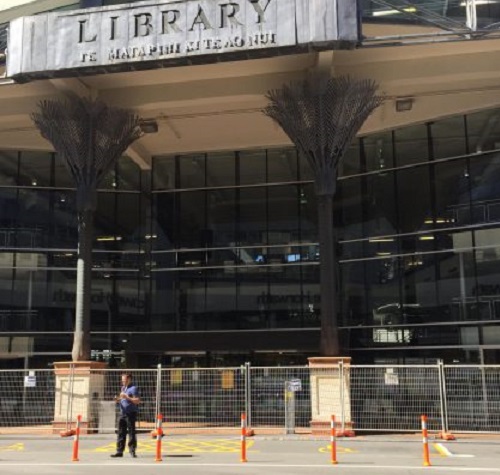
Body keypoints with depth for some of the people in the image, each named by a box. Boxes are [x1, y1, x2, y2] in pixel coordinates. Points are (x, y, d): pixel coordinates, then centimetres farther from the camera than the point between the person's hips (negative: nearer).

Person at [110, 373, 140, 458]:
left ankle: (132, 451, 4)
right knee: (121, 433, 8)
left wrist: (127, 397, -22)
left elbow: (137, 401, -16)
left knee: (131, 432, -2)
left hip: (131, 413, -8)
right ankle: (119, 451, 13)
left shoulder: (133, 388, -8)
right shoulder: (123, 388, 17)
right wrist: (118, 399, 5)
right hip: (122, 413, 8)